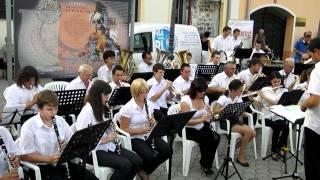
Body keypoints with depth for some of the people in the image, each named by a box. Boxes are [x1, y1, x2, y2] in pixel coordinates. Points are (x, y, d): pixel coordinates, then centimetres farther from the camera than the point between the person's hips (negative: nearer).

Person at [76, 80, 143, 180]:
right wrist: (105, 139, -23)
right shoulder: (86, 112, -17)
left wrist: (110, 126, -1)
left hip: (108, 146, 9)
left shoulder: (100, 109, 12)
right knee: (125, 165, -25)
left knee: (138, 161, -5)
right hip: (94, 150, -9)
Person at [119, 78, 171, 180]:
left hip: (149, 135, 7)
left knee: (167, 150, -14)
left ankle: (145, 171, 6)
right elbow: (123, 129, -14)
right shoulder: (127, 108, -16)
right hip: (135, 138, -6)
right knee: (150, 156, -30)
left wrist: (153, 122, -9)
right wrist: (141, 130, -24)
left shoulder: (149, 104, 3)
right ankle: (140, 169, 7)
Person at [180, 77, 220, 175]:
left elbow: (208, 118, 7)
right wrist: (200, 119, -33)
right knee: (206, 139, -28)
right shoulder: (185, 101, -18)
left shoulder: (205, 98, 1)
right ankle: (204, 164, -3)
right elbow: (186, 121, -21)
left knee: (216, 138, -20)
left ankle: (207, 164, -2)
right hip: (187, 129, -6)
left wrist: (209, 114, -17)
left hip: (202, 127, 6)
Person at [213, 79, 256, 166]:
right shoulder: (223, 98, -12)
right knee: (248, 131, -23)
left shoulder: (238, 98, 7)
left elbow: (243, 114, 2)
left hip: (236, 120, 7)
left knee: (253, 133, -13)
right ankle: (241, 157, -7)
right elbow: (215, 111, -23)